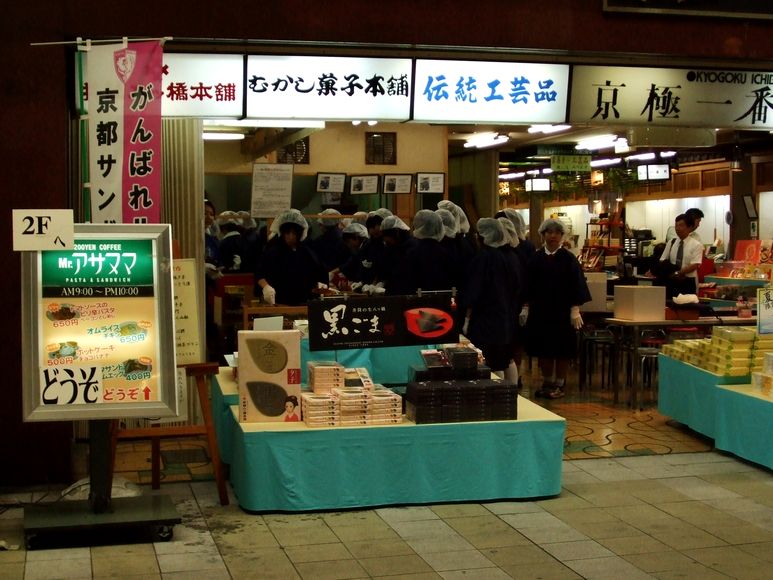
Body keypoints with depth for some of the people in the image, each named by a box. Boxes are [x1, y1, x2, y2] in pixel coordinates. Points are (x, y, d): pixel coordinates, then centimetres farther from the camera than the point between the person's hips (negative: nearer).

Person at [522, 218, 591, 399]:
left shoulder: (568, 259, -4)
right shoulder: (536, 258, 4)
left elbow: (576, 286, -5)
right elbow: (528, 286, 9)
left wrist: (575, 310, -12)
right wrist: (525, 308, 5)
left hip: (562, 311, -3)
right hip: (540, 310, 3)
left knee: (562, 350, 2)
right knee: (543, 348, 8)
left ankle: (560, 384, 12)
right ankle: (547, 383, 21)